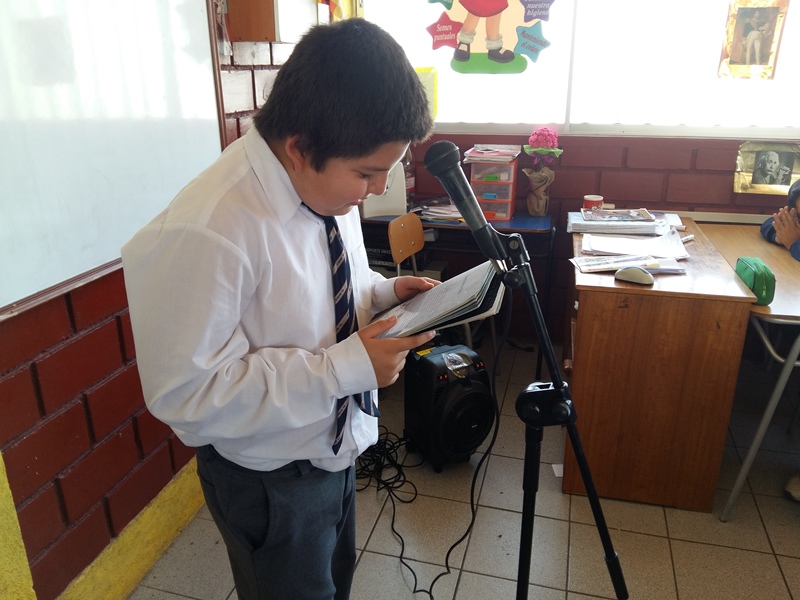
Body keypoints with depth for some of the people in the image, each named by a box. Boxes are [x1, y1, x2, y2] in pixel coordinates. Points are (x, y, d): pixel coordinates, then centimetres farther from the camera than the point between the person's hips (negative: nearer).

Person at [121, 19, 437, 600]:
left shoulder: (330, 183, -9)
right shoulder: (202, 235, -34)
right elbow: (186, 393, -29)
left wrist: (386, 292, -11)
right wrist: (348, 367, -31)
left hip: (338, 441, 7)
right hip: (271, 479, -7)